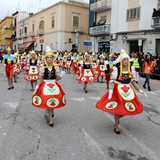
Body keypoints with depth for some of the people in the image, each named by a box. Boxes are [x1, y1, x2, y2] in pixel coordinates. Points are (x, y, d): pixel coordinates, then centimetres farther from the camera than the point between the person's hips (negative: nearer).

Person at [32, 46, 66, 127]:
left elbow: (57, 79, 4)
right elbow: (41, 79, 1)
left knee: (53, 101, 6)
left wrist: (61, 75, -14)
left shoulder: (56, 67, -2)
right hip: (45, 86, -1)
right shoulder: (43, 68, -5)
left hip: (54, 86, 1)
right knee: (47, 102, 3)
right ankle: (51, 119, 17)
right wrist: (36, 87, -5)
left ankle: (51, 111, 43)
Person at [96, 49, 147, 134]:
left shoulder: (131, 68, 0)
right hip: (118, 89, -5)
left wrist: (140, 90, 7)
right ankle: (116, 126, 20)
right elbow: (112, 81, -17)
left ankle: (118, 117, 38)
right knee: (117, 108, 0)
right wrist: (110, 91, -32)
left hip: (128, 90, 5)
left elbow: (133, 81, 8)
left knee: (130, 108, 9)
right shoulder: (116, 68, -15)